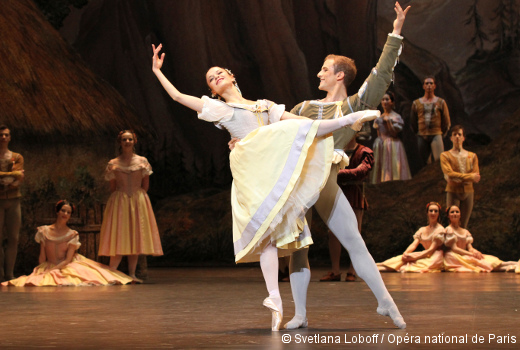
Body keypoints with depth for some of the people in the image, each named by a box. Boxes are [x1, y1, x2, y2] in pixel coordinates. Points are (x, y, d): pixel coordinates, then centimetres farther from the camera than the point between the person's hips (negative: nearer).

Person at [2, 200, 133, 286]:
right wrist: (42, 271, -13)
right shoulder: (44, 231, 3)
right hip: (47, 267, 2)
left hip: (66, 267, -2)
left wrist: (52, 270, -18)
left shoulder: (72, 234, -1)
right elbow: (42, 257, 4)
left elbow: (68, 260, -8)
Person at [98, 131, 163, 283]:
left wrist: (138, 197, 9)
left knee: (135, 237, 0)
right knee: (118, 237, -8)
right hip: (119, 202, -2)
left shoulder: (142, 161, 5)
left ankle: (132, 274, 2)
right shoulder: (113, 164, 3)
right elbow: (112, 187, 8)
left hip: (139, 201, 2)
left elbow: (145, 184, 10)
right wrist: (118, 199, 8)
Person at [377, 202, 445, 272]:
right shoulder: (422, 230, 17)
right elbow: (414, 244, 6)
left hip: (435, 257, -5)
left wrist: (415, 257, -20)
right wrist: (405, 253, -17)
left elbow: (431, 249, -12)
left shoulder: (440, 229, -4)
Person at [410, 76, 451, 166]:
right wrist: (418, 133, 12)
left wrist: (441, 133, 7)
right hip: (422, 137, 2)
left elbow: (446, 121, 9)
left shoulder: (440, 102, 7)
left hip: (436, 135, -2)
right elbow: (413, 122, 17)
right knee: (425, 163, 3)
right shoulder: (416, 103, 11)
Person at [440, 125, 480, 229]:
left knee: (464, 226, 4)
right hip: (453, 192, -3)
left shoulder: (472, 156, 13)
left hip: (468, 192, 3)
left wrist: (458, 178, -12)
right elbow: (449, 174, -12)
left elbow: (476, 178, 1)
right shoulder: (445, 156, 4)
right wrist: (470, 177, -14)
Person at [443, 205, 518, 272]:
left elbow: (469, 247, 10)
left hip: (464, 255, 7)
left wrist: (474, 251, -16)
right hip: (454, 256, -7)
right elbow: (453, 248, -11)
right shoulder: (449, 230, -1)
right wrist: (471, 254, -17)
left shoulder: (465, 232, 20)